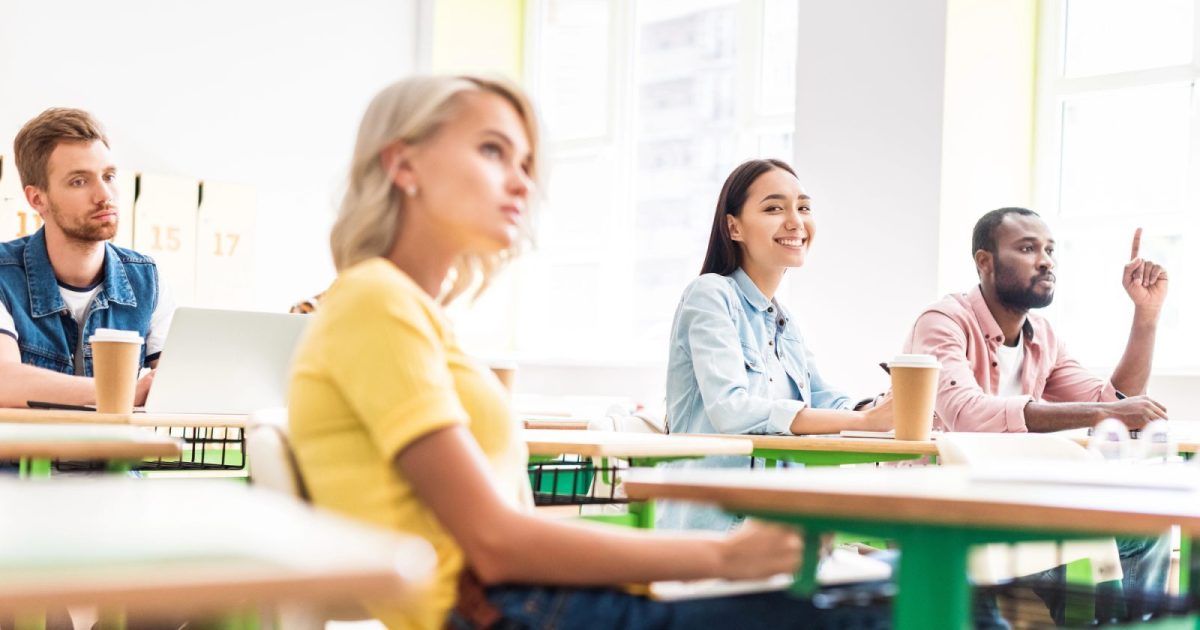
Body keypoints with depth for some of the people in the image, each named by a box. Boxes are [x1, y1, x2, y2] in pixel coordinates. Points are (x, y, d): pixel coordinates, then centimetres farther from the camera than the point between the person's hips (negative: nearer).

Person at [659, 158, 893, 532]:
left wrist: (882, 409, -13)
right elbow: (729, 409, -20)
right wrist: (864, 421, -22)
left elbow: (824, 401, 10)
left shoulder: (784, 324, 19)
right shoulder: (710, 295, -6)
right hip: (710, 525, -7)